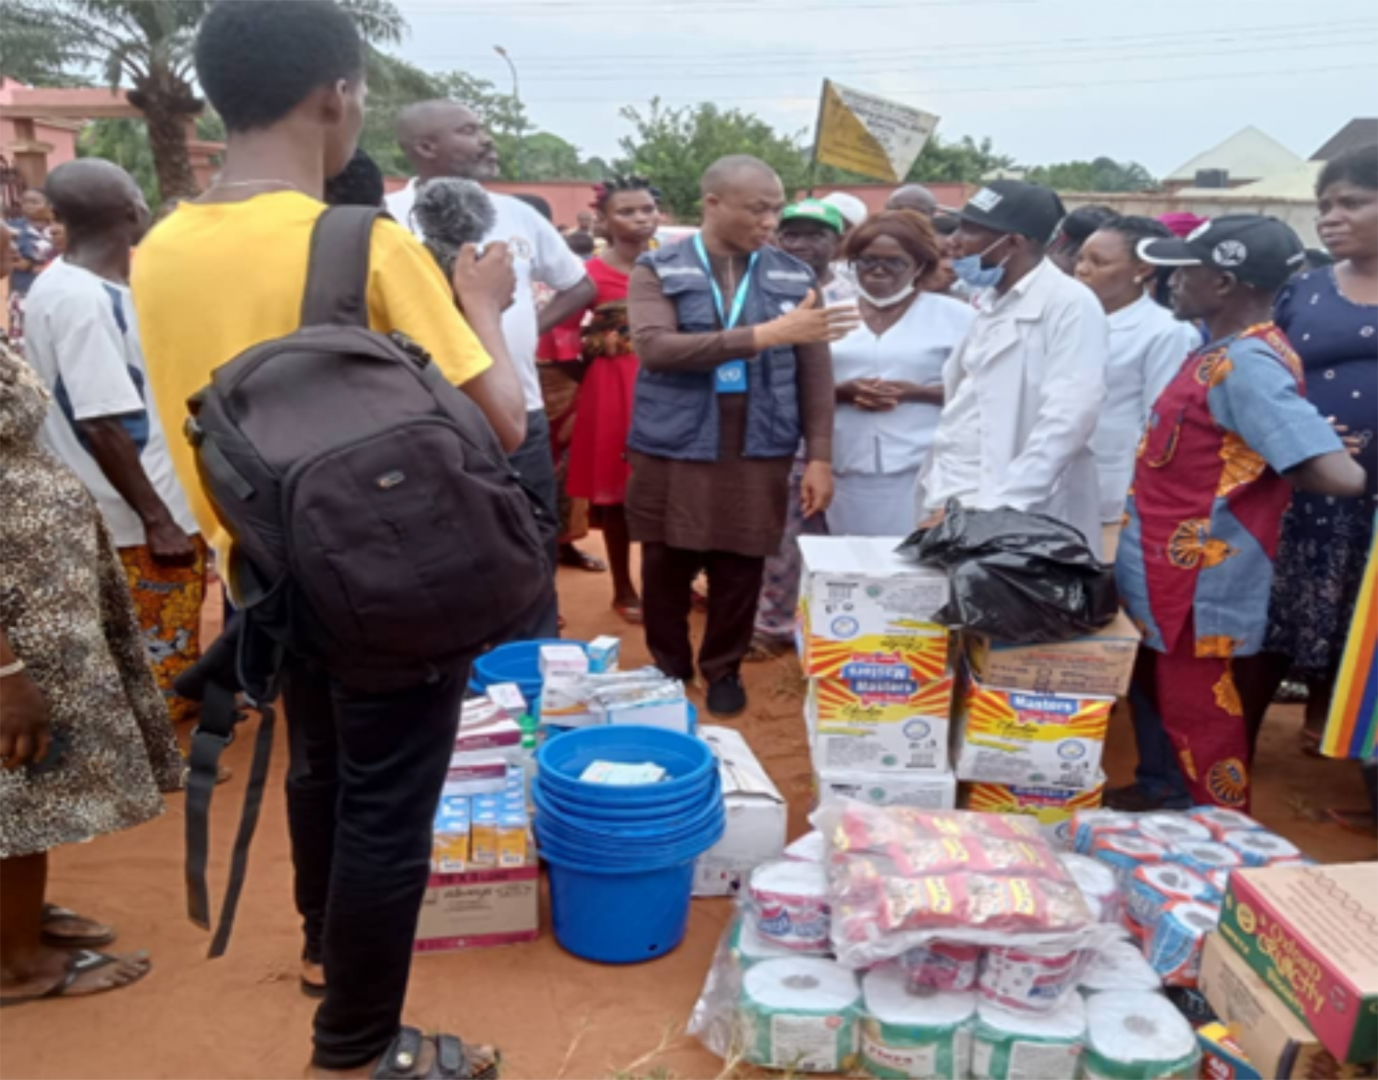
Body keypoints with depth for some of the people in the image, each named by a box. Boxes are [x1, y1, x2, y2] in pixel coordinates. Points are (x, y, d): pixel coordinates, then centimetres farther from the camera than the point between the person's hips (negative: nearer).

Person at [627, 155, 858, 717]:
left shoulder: (794, 277, 5)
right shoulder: (657, 270, -2)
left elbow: (815, 372, 5)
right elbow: (655, 347, -20)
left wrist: (819, 456, -3)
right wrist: (766, 334, -25)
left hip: (758, 454, 1)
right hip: (674, 450, -1)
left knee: (740, 570, 7)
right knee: (666, 569, 10)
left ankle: (724, 670, 29)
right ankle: (667, 669, 32)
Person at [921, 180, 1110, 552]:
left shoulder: (1071, 303, -9)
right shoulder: (987, 303, 14)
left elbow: (1066, 419, -18)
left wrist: (999, 506, -21)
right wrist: (942, 501, 4)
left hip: (1034, 521, -6)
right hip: (963, 512, 6)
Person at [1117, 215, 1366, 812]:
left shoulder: (1246, 364, -23)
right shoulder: (1225, 350, 6)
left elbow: (1339, 475, -30)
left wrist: (1270, 476, -15)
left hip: (1200, 592, -10)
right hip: (1171, 583, 10)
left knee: (1202, 734, 5)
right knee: (1164, 709, 25)